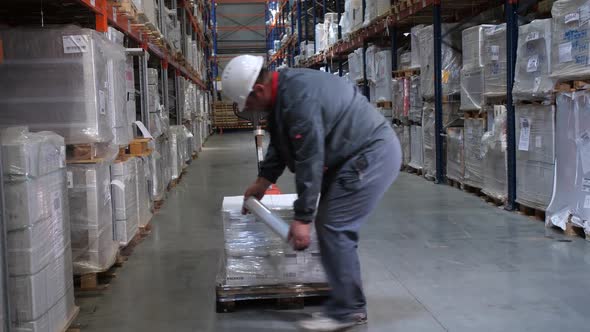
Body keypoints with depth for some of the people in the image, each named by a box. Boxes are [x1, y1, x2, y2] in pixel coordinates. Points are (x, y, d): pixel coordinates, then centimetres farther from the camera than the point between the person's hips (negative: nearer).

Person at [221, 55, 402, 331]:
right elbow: (279, 144, 20)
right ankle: (348, 305, 18)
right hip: (361, 153, 10)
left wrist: (302, 218, -20)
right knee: (332, 226, 11)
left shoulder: (298, 100, -26)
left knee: (334, 228, -11)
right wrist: (263, 181, 22)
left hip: (373, 154, -10)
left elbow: (309, 162, -25)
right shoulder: (282, 89, 6)